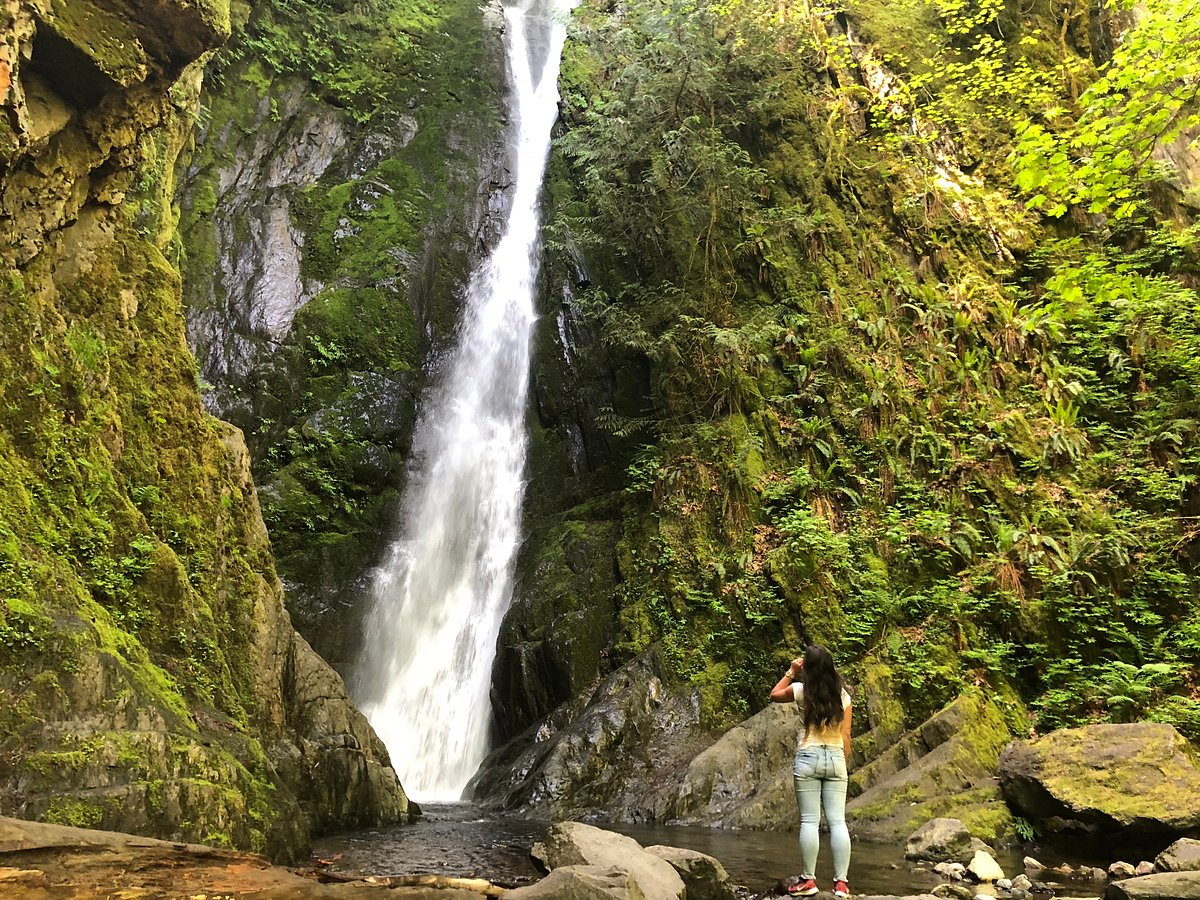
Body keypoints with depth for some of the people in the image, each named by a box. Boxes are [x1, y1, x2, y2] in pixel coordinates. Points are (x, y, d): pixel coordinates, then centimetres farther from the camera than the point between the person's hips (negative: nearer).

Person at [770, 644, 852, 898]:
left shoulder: (802, 690, -5)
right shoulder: (842, 694, 3)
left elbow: (774, 695, 14)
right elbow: (846, 735, 5)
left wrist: (791, 672, 15)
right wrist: (846, 763, 14)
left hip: (808, 757, -3)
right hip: (836, 758, 3)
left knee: (809, 821, 0)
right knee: (837, 821, 3)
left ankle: (808, 880, 2)